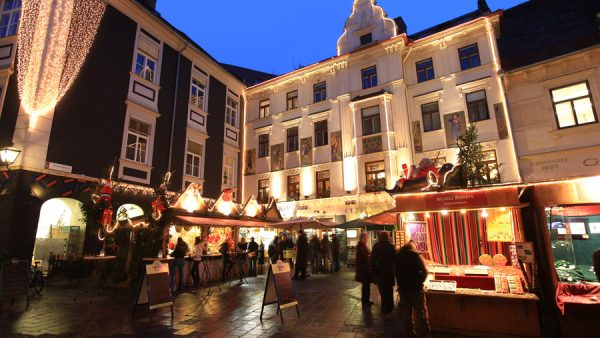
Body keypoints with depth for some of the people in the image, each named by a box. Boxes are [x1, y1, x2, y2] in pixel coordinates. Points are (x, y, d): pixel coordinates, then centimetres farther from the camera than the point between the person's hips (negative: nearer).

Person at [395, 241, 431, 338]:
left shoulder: (397, 256, 2)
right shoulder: (415, 255, -12)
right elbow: (424, 271, -14)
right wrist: (419, 282, 1)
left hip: (403, 289, 4)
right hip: (416, 289, -4)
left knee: (406, 314, 15)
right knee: (421, 314, 8)